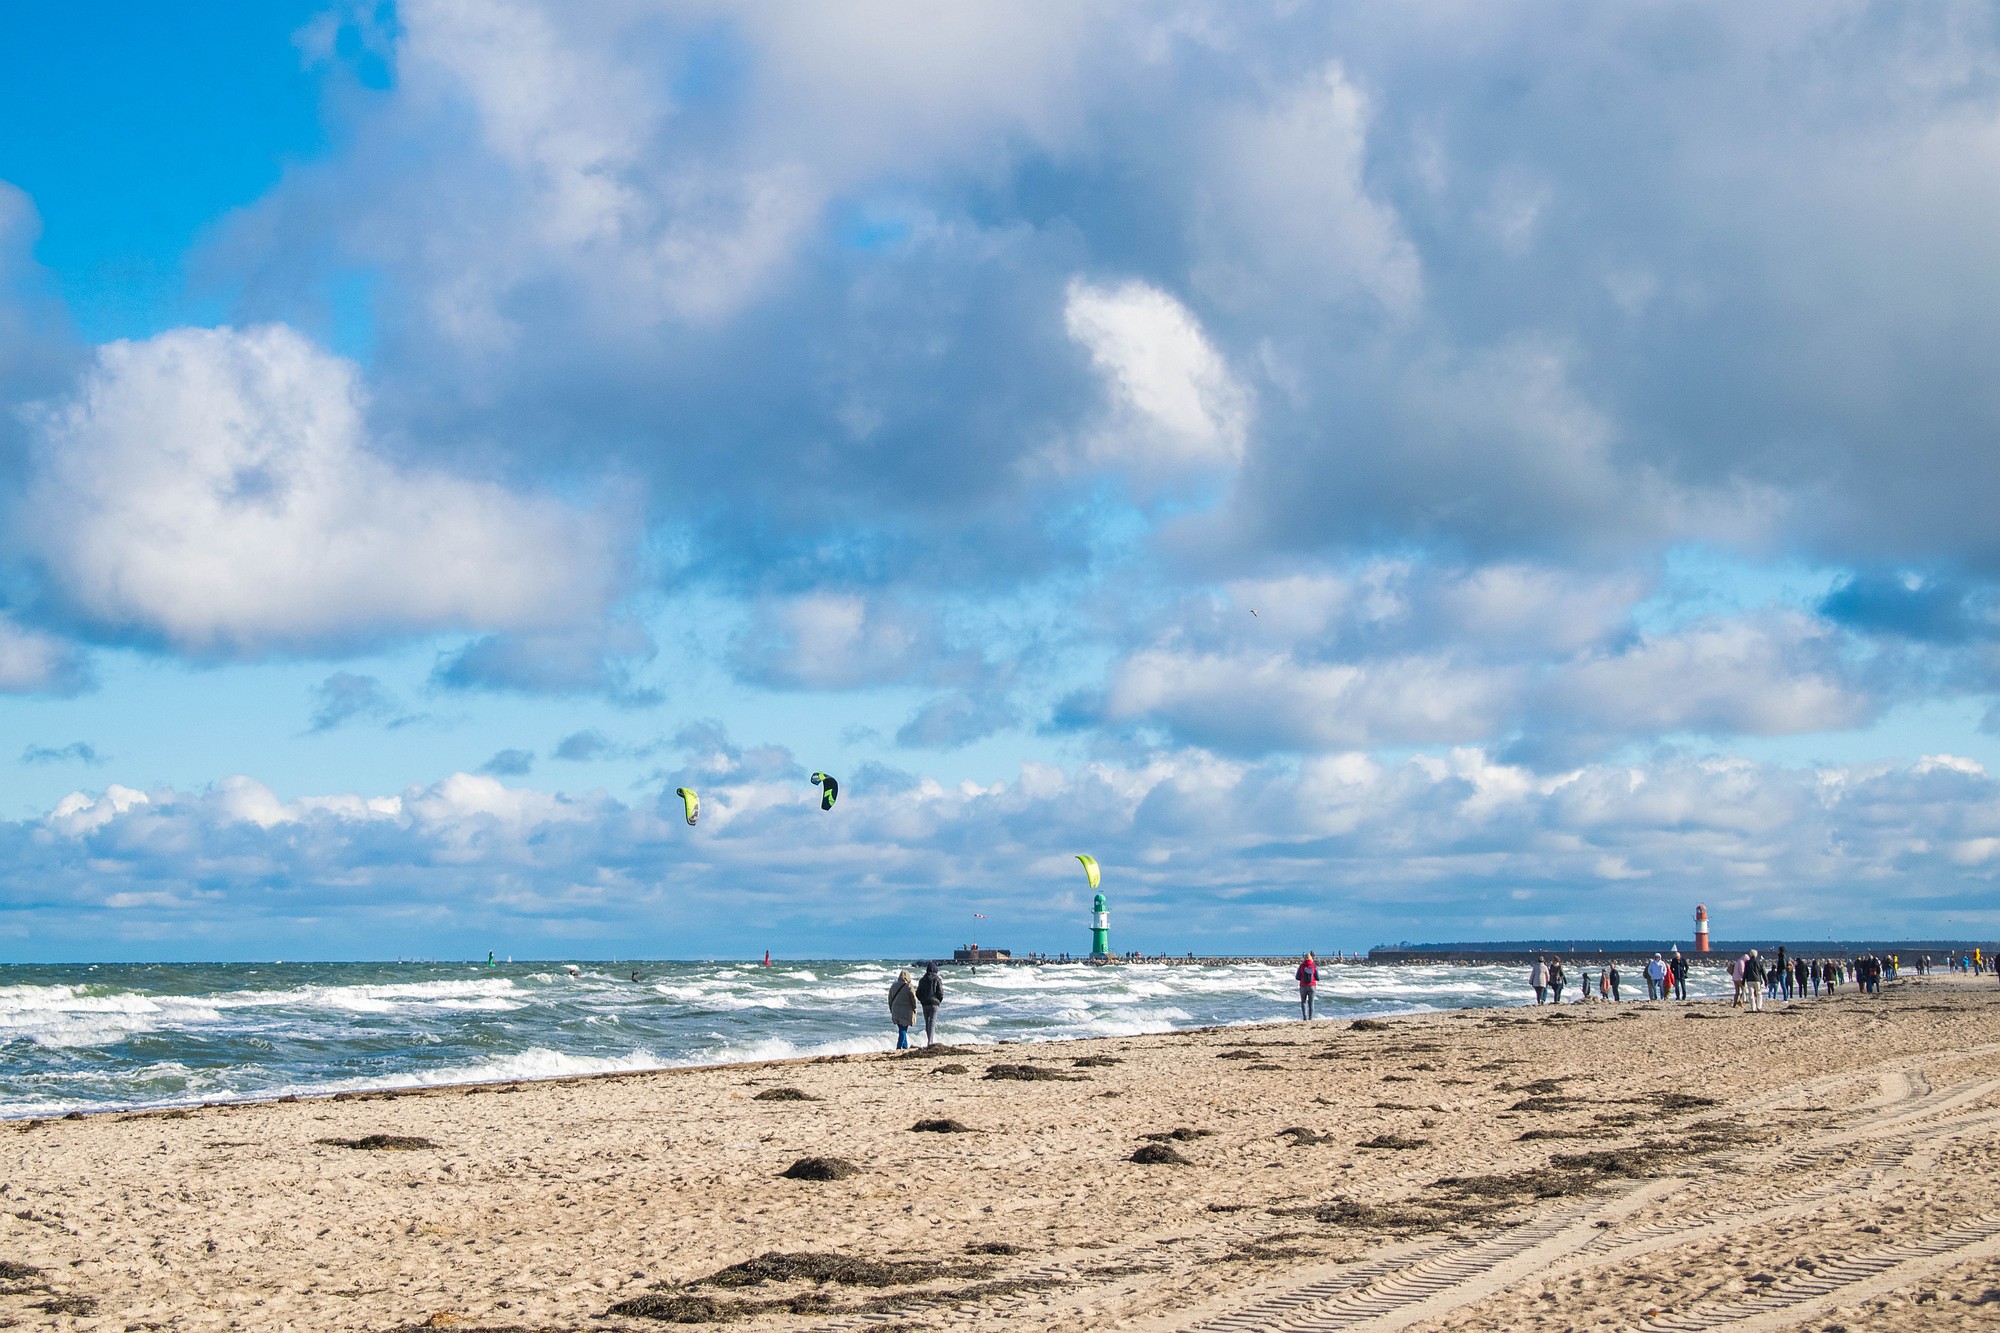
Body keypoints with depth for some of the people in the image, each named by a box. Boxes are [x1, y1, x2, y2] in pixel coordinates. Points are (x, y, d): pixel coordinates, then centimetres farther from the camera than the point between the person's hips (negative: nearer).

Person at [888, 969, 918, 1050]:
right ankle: (899, 1047, -6)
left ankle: (905, 1047, 21)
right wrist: (915, 1010, 8)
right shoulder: (909, 987, -12)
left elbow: (890, 999, 11)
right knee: (903, 1030, -1)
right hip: (906, 1012, -5)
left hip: (895, 1011, 5)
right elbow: (914, 1000, -7)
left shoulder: (893, 986, 4)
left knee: (902, 1030, 16)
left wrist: (892, 1010, 21)